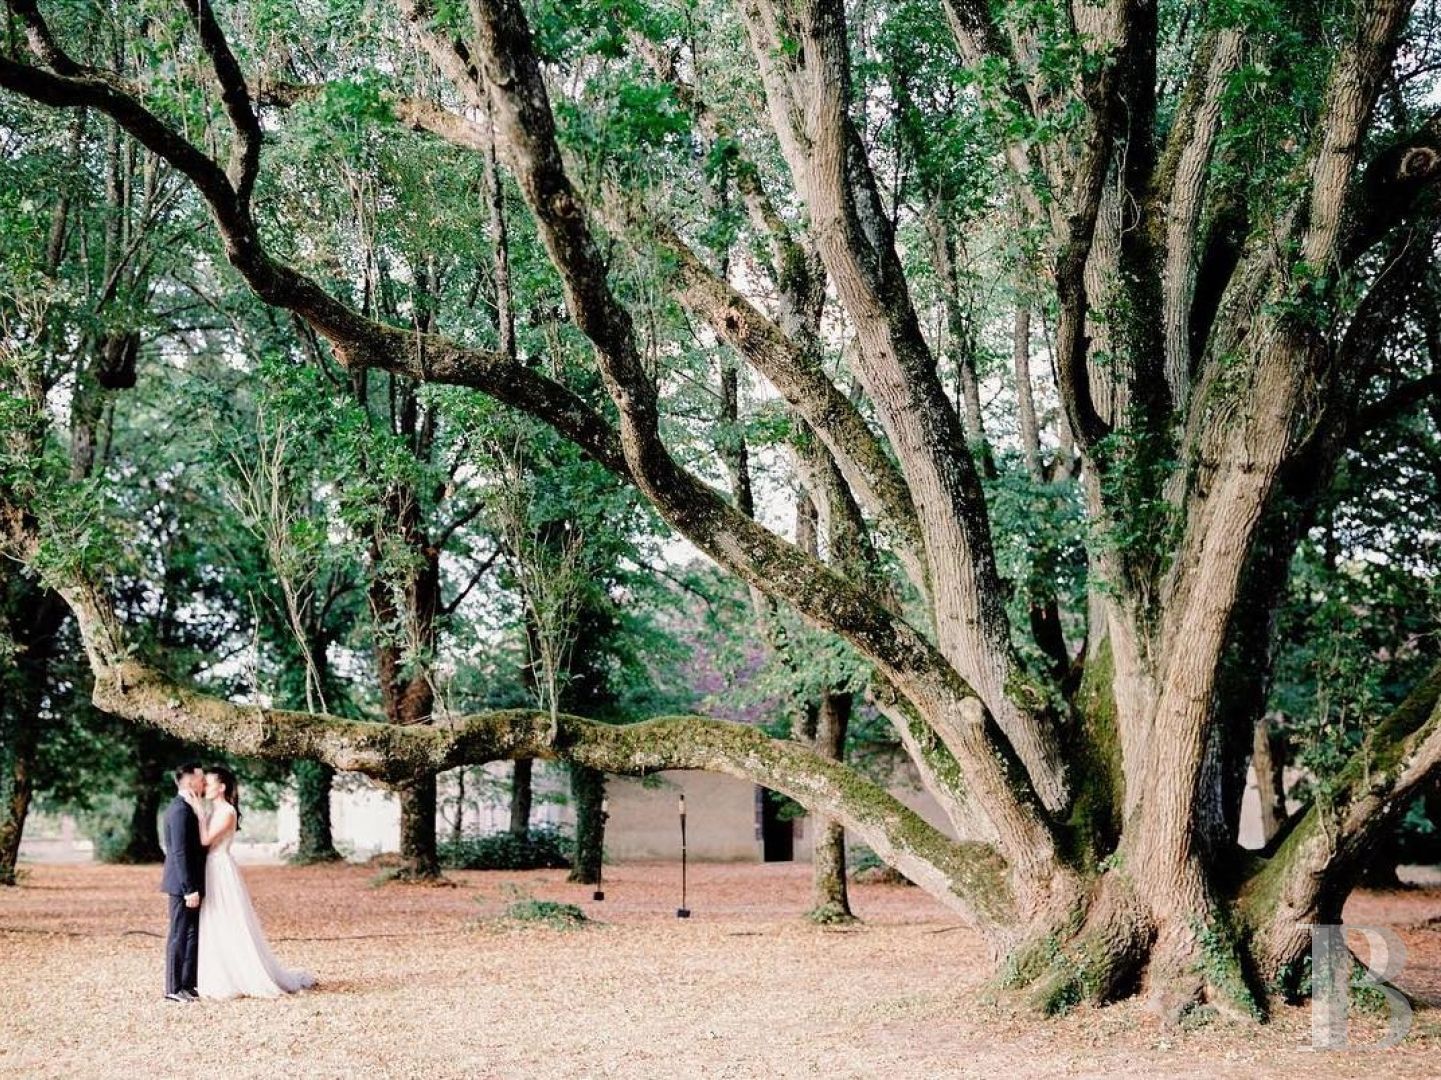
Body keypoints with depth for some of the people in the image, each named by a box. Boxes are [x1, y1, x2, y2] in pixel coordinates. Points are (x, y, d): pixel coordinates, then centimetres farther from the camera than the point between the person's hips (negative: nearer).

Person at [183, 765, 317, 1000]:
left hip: (223, 874, -9)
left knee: (229, 929, -4)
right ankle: (222, 981, 17)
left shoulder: (227, 812, -14)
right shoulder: (213, 812, 13)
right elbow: (204, 840, 8)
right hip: (212, 874, 9)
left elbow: (206, 840, -22)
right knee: (214, 931, 11)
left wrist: (198, 811, -19)